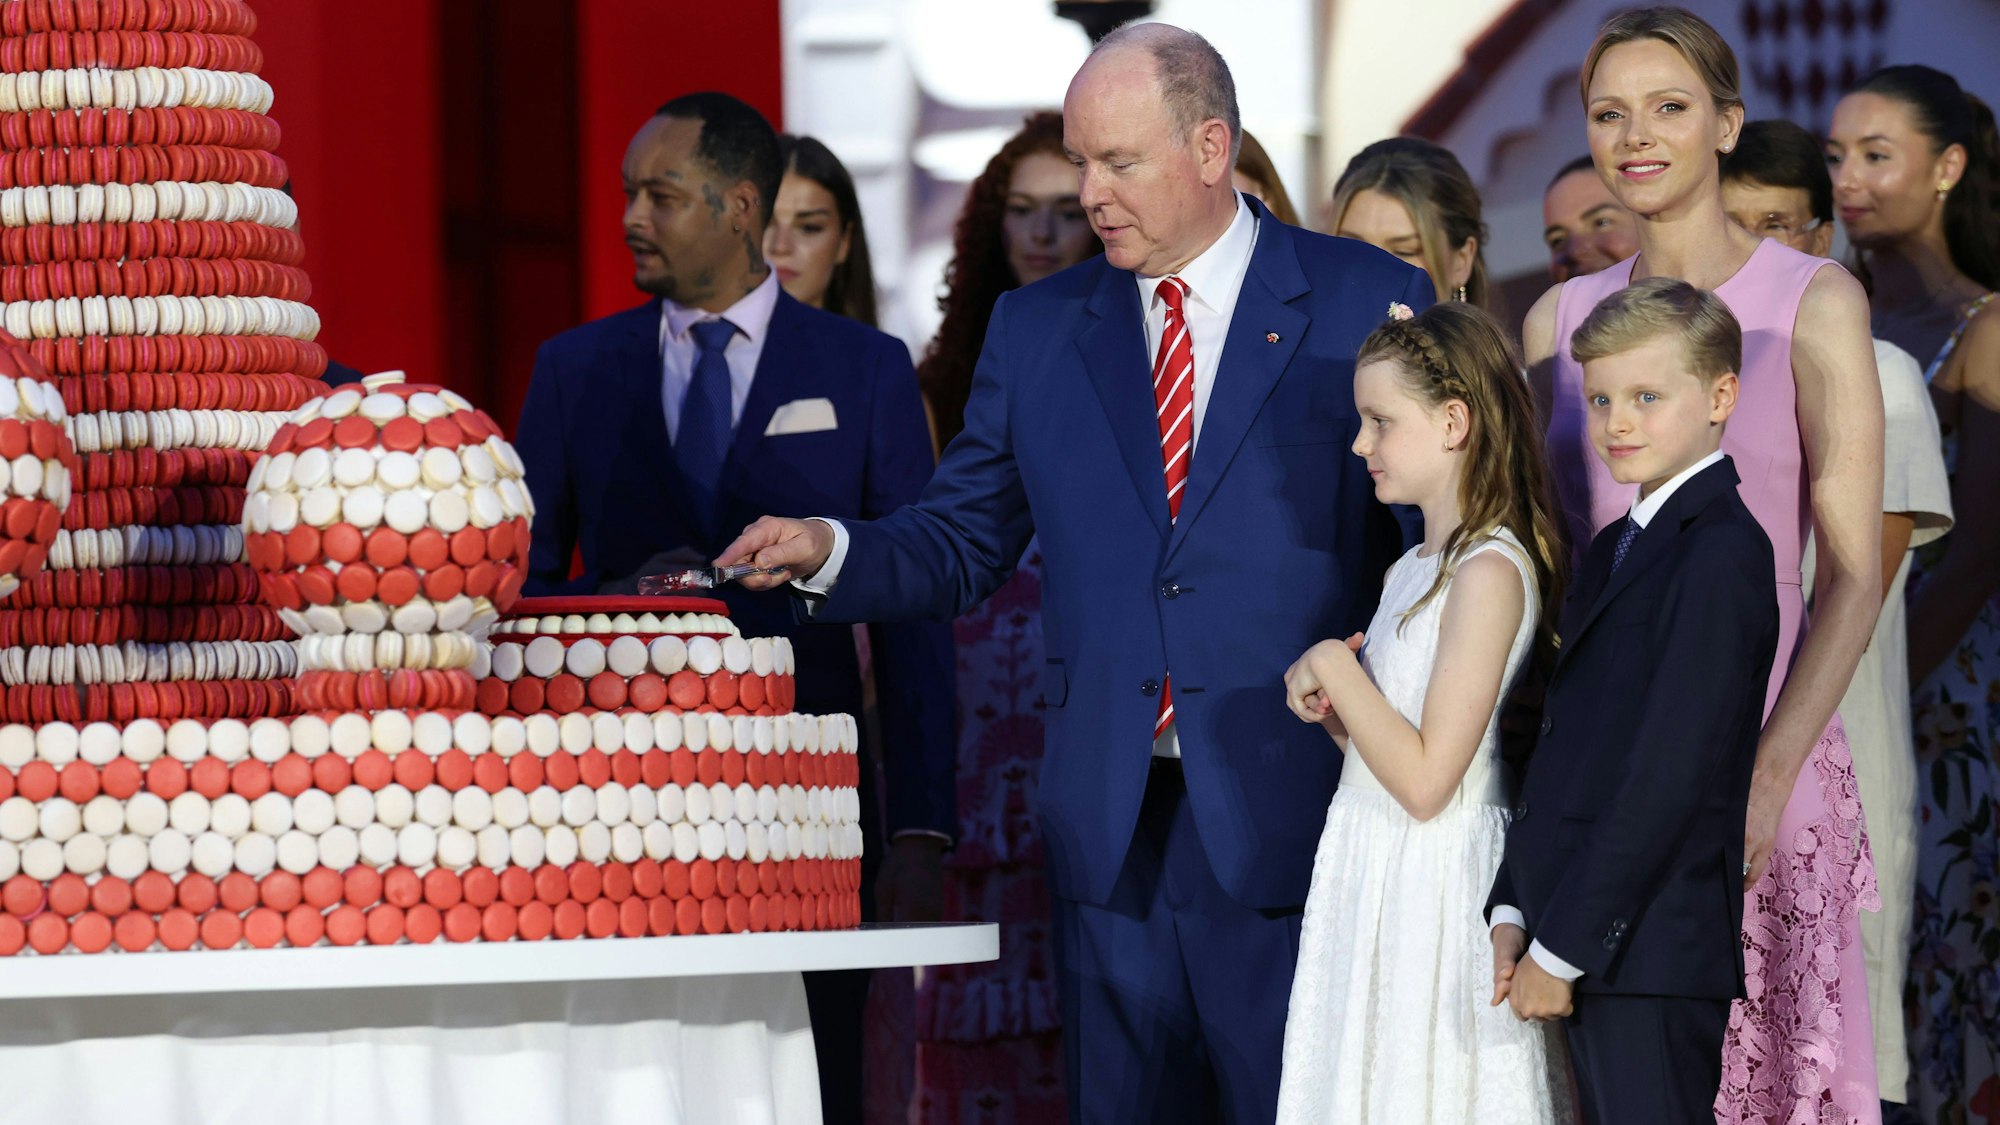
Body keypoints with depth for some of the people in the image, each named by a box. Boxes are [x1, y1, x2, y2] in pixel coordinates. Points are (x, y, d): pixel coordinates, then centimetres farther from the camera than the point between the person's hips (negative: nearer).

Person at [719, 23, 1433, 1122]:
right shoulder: (1035, 329, 11)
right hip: (1110, 829, 4)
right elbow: (960, 544, 12)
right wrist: (831, 550, -6)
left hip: (1289, 814, -3)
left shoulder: (1369, 304, 0)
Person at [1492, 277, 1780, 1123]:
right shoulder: (1616, 548, 18)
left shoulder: (1721, 555, -12)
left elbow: (1671, 775, -18)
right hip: (1586, 943, 9)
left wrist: (1561, 949, -15)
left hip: (1650, 954, -9)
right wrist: (1514, 913, 8)